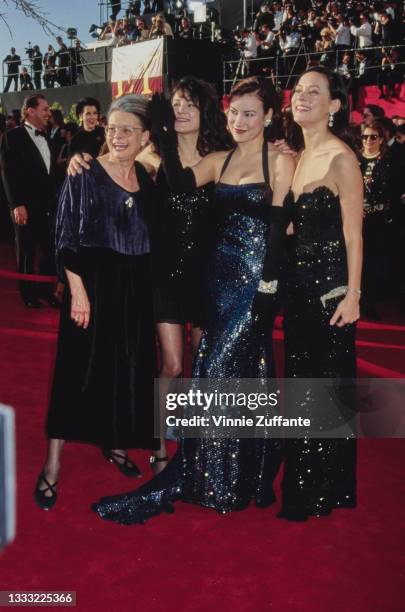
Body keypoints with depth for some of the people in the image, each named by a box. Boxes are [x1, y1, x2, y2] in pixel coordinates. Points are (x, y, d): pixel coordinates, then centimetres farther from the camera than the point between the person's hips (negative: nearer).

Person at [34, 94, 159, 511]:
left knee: (130, 368, 12)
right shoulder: (84, 175, -7)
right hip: (94, 283, -5)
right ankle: (52, 465, 7)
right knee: (81, 368, -3)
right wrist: (78, 291, -18)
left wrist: (149, 285, 8)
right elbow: (66, 238, -10)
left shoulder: (147, 179, 7)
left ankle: (116, 444, 32)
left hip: (137, 286, 5)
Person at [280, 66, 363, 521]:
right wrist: (287, 283, 8)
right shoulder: (296, 157, 11)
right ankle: (300, 483, 30)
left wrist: (352, 295, -18)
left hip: (330, 286, -8)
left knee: (326, 387, 2)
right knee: (299, 381, 15)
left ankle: (325, 491, 17)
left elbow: (353, 233, -15)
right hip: (298, 283, 8)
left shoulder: (341, 159, -12)